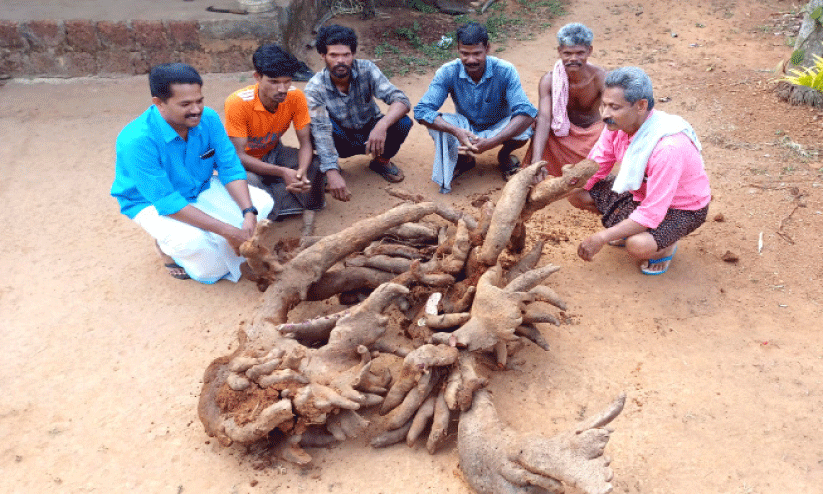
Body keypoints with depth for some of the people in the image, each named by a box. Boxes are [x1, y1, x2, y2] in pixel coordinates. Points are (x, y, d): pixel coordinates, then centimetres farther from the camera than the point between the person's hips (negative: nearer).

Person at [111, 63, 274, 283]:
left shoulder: (208, 118, -17)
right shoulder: (137, 141, -32)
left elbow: (230, 168, -11)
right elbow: (167, 202, -32)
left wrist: (249, 213, -27)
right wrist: (228, 231, -36)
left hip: (202, 188, 6)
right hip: (152, 203, -5)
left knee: (262, 203, -11)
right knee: (192, 240, -36)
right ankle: (166, 246, 2)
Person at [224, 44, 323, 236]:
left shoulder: (295, 96, -18)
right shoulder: (238, 103, -29)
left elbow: (305, 142, -14)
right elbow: (238, 155, -27)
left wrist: (302, 172, -36)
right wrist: (282, 172, -40)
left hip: (273, 154, 4)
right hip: (245, 162, -3)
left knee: (317, 164, -22)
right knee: (250, 183, -37)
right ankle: (303, 206, -17)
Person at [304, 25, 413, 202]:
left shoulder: (366, 70, -20)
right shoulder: (315, 88, -23)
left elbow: (402, 101, -28)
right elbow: (320, 131, -33)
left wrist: (382, 125, -49)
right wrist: (332, 173, -48)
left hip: (372, 133, 2)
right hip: (342, 142, -1)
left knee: (403, 123, -28)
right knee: (311, 127, -32)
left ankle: (382, 161, 4)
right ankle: (331, 167, -1)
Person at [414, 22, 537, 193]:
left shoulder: (505, 71, -25)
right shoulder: (448, 73, -21)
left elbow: (526, 112, -33)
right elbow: (421, 111, -26)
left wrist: (492, 142, -48)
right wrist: (456, 131, -45)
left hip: (498, 129, -1)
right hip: (465, 128, 1)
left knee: (523, 130, -34)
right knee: (435, 123, -29)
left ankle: (504, 156, 3)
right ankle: (464, 159, 0)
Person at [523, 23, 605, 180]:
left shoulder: (600, 78, -21)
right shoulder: (549, 80, -20)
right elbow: (543, 119, -31)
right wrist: (536, 161, -46)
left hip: (593, 130, 0)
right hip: (562, 132, 0)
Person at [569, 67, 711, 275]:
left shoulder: (668, 147, -38)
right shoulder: (618, 124, -16)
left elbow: (652, 213, -35)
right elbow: (594, 168, -4)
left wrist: (602, 238, -35)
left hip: (682, 207, -7)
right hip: (640, 191, 7)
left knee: (639, 245, -35)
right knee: (576, 193, -7)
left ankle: (666, 244, 2)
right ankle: (628, 228, 13)